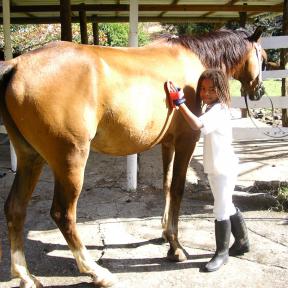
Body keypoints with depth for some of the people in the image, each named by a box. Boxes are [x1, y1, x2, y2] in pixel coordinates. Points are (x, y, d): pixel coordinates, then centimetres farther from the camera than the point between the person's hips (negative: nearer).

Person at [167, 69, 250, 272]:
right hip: (216, 168, 10)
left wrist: (180, 103, -35)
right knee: (228, 207, 21)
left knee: (221, 211, 0)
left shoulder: (218, 110, -21)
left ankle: (222, 253, 14)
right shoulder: (213, 109, 11)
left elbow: (197, 125, -38)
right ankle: (242, 242, 38)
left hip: (224, 169, -10)